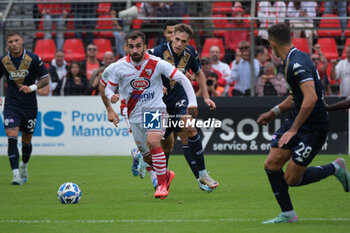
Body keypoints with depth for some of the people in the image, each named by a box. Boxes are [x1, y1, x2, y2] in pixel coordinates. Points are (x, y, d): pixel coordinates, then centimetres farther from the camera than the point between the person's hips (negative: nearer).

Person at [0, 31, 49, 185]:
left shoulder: (33, 59, -9)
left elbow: (45, 79, -2)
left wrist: (32, 88, -19)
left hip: (29, 105, 0)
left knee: (26, 140, 12)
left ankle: (24, 166, 41)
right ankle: (16, 175, -18)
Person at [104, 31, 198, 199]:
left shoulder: (156, 63, -12)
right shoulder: (119, 67, -6)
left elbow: (182, 79, -6)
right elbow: (109, 87, 8)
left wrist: (192, 102, -12)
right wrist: (111, 96, -17)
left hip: (155, 109, -3)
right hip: (134, 113, 4)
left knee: (152, 141, -27)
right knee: (145, 152, 7)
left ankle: (162, 184, -15)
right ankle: (166, 174, 39)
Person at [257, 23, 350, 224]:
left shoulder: (297, 64, -23)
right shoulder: (295, 59, 9)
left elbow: (311, 98, -32)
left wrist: (293, 129, -29)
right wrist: (274, 112, 24)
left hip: (313, 128, -9)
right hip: (296, 121, 9)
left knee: (291, 179, -4)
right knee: (271, 164, 0)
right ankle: (288, 215, 10)